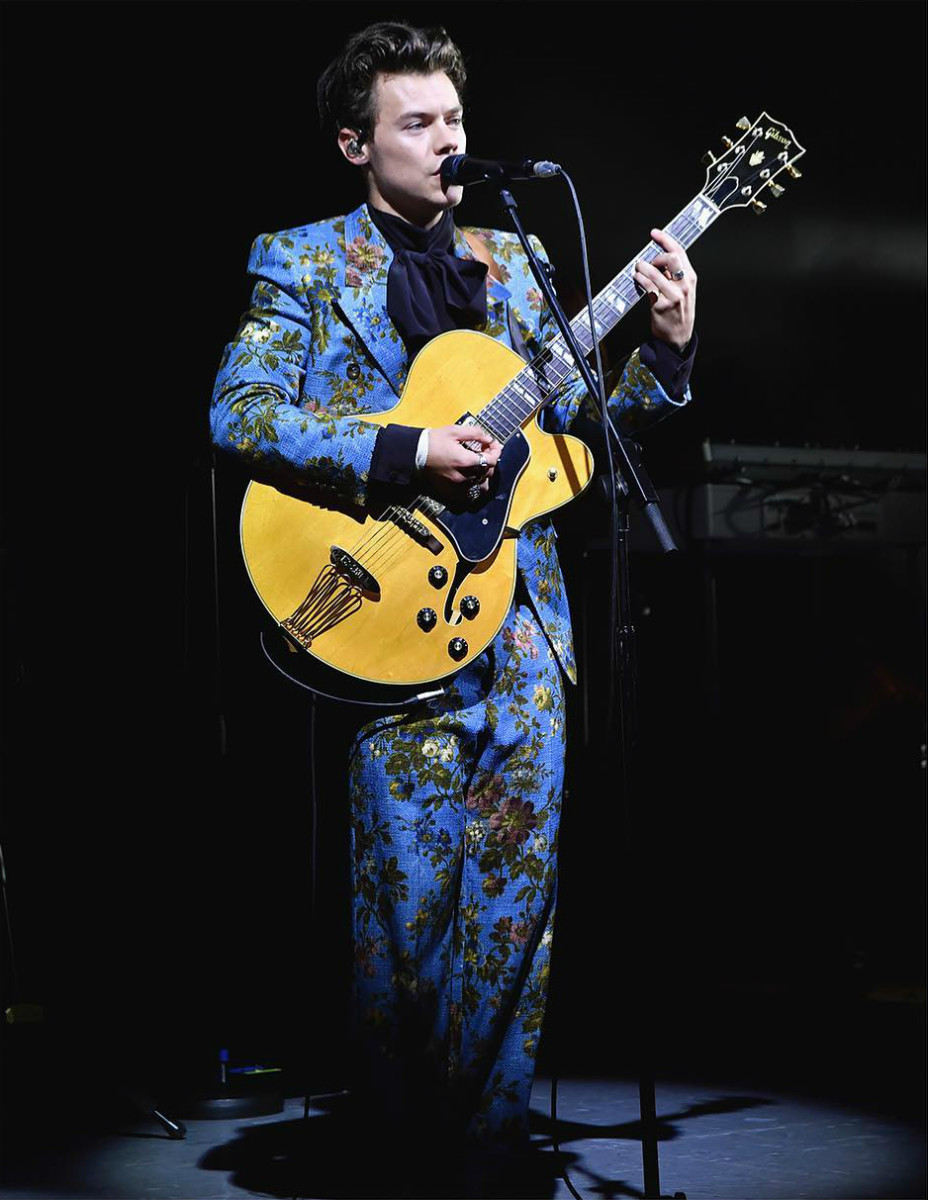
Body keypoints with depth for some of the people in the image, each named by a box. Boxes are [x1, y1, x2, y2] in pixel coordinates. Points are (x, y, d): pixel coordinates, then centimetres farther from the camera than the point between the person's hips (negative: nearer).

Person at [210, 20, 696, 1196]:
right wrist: (406, 454, -19)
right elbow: (239, 414, -12)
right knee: (412, 880, -1)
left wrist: (664, 351, -3)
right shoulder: (301, 263, 2)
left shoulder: (511, 259, 16)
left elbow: (576, 419, 14)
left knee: (518, 878, 5)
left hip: (523, 609, 4)